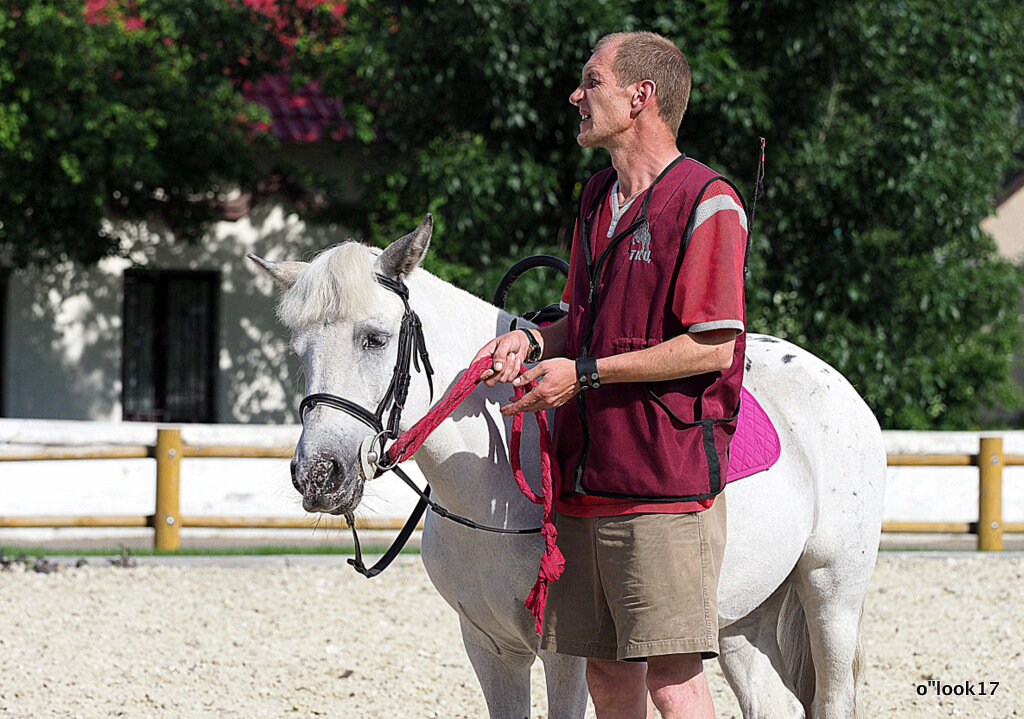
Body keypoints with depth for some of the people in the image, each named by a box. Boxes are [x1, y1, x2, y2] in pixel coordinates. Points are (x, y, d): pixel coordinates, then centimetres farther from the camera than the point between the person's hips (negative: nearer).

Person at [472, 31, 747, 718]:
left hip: (666, 478, -8)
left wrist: (585, 372, -14)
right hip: (587, 475, 8)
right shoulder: (598, 198, 18)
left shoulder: (705, 201, -9)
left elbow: (712, 348, -15)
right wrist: (534, 340, 4)